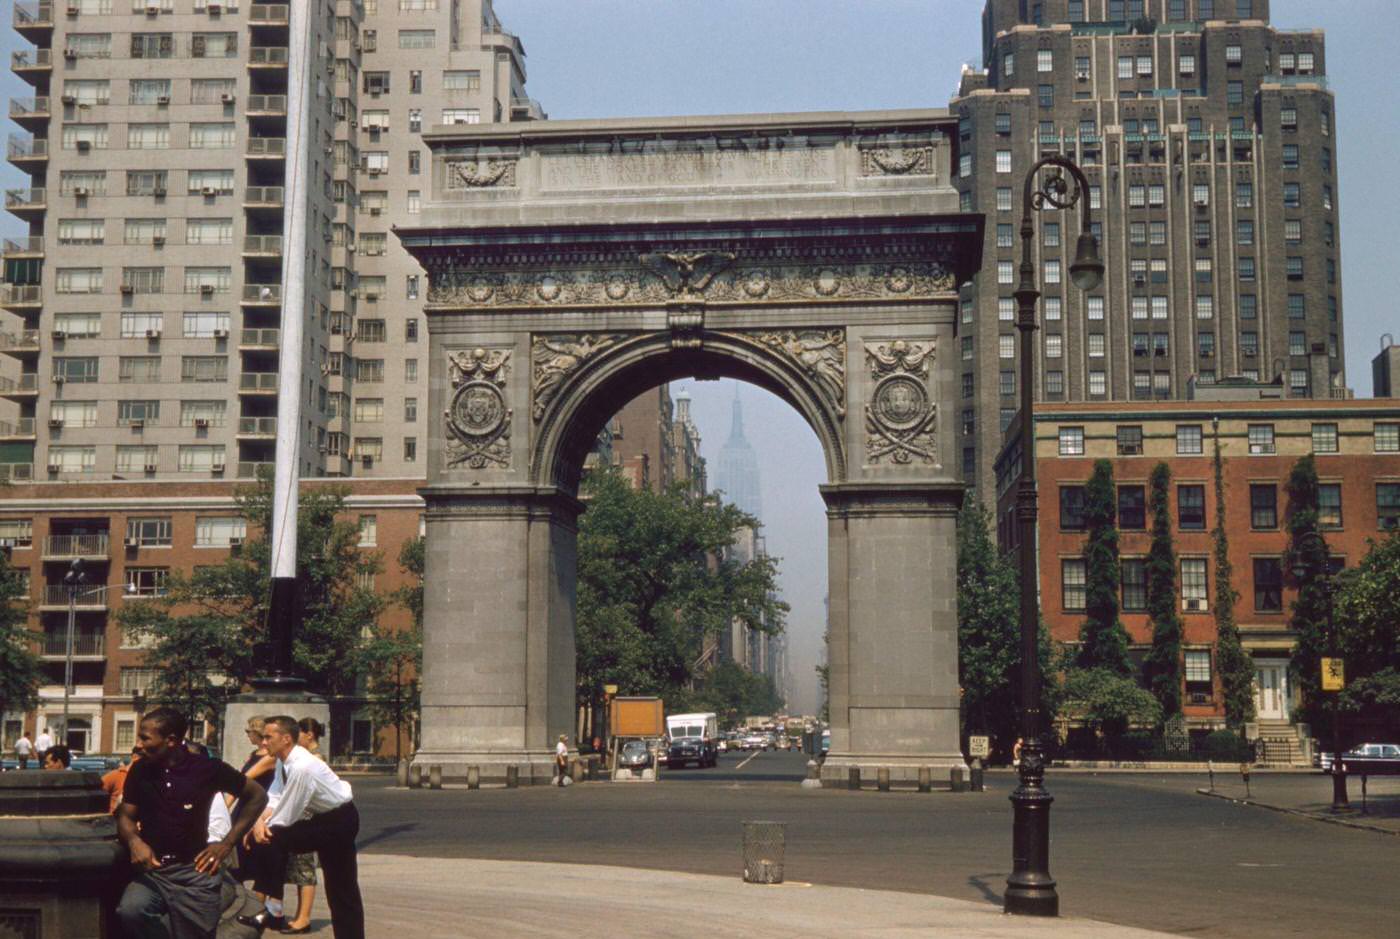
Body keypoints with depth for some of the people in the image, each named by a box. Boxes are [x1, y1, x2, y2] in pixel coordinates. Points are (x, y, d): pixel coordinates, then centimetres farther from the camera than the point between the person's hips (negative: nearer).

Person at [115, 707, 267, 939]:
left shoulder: (207, 769, -6)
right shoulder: (140, 770, 3)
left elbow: (257, 796, 4)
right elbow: (125, 816, 9)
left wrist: (227, 843, -2)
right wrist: (134, 841, -15)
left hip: (194, 873, -1)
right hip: (151, 871, 2)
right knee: (130, 911, -29)